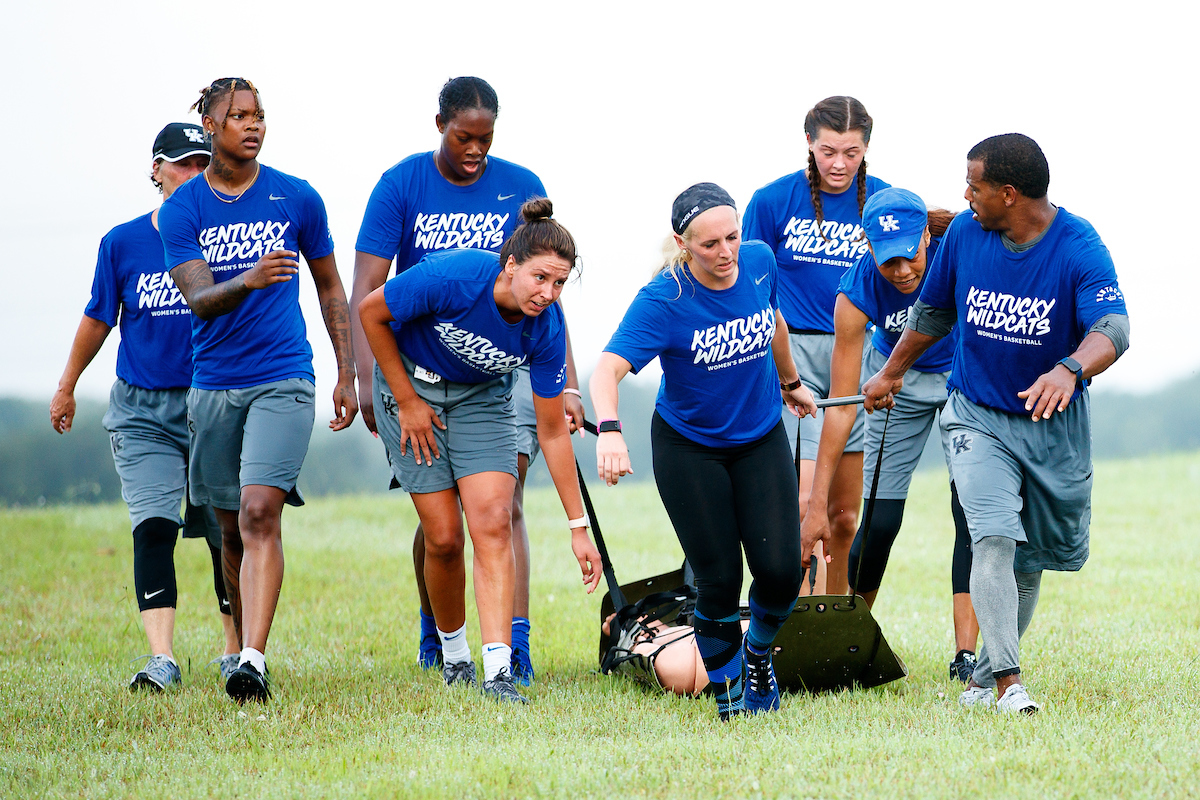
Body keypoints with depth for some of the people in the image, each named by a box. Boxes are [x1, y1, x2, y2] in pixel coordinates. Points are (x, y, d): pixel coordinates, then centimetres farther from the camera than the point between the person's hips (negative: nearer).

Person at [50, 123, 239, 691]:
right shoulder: (123, 243, 2)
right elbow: (98, 320, 14)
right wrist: (67, 387, 20)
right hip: (143, 410, 0)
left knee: (227, 536, 4)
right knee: (154, 528, -14)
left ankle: (235, 652, 21)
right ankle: (162, 660, -20)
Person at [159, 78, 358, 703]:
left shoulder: (297, 199, 2)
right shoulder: (182, 209, 1)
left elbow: (330, 287, 14)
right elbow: (198, 299, -12)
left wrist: (348, 375, 10)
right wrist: (246, 281, -33)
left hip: (284, 381, -2)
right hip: (213, 386, 2)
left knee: (260, 511, -18)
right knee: (233, 528, 11)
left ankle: (254, 663, -25)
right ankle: (243, 643, 28)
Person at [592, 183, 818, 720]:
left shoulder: (759, 262, -10)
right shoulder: (663, 300, -25)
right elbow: (608, 369, -37)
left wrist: (790, 382, 29)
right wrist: (609, 430, -55)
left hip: (761, 440, 3)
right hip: (688, 449, -3)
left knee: (780, 569, -9)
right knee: (719, 579, -7)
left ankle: (758, 651, 22)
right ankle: (728, 690, 16)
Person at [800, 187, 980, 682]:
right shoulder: (858, 292, -28)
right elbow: (841, 406, -25)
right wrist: (816, 503, -26)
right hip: (897, 383, 0)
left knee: (972, 511, -13)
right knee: (880, 520, -4)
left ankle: (966, 654, -13)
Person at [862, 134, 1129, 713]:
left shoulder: (1079, 249, -18)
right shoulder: (964, 234, -6)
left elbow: (1112, 328, -34)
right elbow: (933, 312, 13)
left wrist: (1069, 371, -54)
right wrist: (892, 373, 25)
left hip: (1054, 425, -1)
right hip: (977, 416, 1)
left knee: (1031, 558, 11)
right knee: (993, 538, -19)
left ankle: (984, 679, 28)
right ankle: (1009, 683, -26)